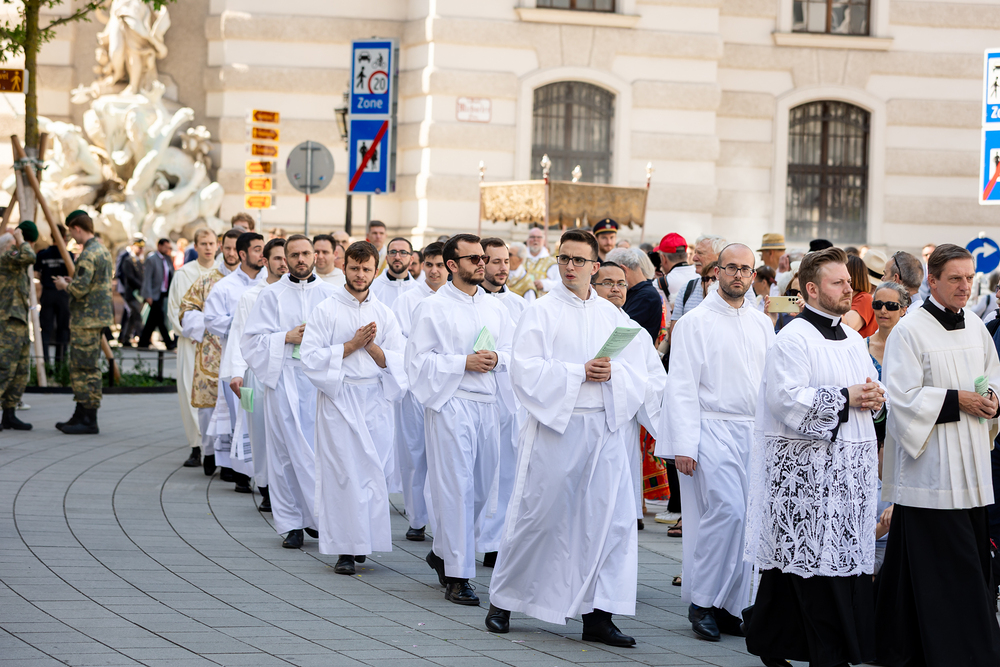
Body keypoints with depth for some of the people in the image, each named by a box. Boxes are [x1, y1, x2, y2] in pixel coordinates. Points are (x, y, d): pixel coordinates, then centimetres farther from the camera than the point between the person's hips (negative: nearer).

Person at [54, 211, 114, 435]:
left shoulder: (88, 255, -17)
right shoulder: (102, 250, 15)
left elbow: (80, 289, -23)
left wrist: (64, 285, -4)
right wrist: (72, 282, 18)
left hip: (86, 319, -10)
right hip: (97, 316, 10)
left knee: (86, 368, -7)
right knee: (80, 366, 15)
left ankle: (89, 421, -5)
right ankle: (81, 415, 19)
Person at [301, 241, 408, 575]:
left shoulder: (384, 314, 11)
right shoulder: (326, 310, 1)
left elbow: (397, 362, 6)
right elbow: (311, 359, -7)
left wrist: (372, 346, -11)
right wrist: (352, 345, -12)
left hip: (377, 400, 3)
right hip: (339, 398, -3)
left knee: (375, 469, 1)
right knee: (342, 469, -6)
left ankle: (365, 538, 19)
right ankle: (344, 549, -1)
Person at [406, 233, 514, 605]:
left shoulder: (494, 307, 15)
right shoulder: (433, 308, -2)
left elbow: (513, 351, 16)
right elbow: (418, 360, -7)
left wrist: (496, 358, -6)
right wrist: (464, 362, -14)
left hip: (487, 403, 6)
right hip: (450, 404, -6)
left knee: (483, 485, 10)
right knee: (455, 487, -6)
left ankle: (443, 552, 30)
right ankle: (457, 577, -2)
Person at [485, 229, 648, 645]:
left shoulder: (612, 315, 13)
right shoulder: (541, 312, 1)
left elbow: (636, 373, 9)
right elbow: (526, 371, -10)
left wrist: (611, 373, -13)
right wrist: (580, 372, -16)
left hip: (604, 427, 4)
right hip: (554, 425, -4)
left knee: (609, 517, -2)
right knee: (538, 516, 0)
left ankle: (598, 615, 3)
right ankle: (502, 600, 18)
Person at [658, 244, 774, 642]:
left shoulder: (762, 324, 14)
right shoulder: (695, 322, -1)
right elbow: (682, 387, -5)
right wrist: (683, 445, -12)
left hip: (754, 431, 5)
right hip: (712, 428, -5)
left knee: (745, 516, 1)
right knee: (726, 509, -17)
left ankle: (726, 607, 9)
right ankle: (701, 601, -5)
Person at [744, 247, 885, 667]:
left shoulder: (853, 340, 18)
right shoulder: (793, 339, -9)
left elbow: (868, 389, 27)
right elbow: (787, 399, -18)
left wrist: (875, 398, 3)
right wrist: (844, 397, -15)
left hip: (851, 466, 8)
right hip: (806, 467, -8)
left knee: (848, 556, 5)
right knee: (813, 556, -7)